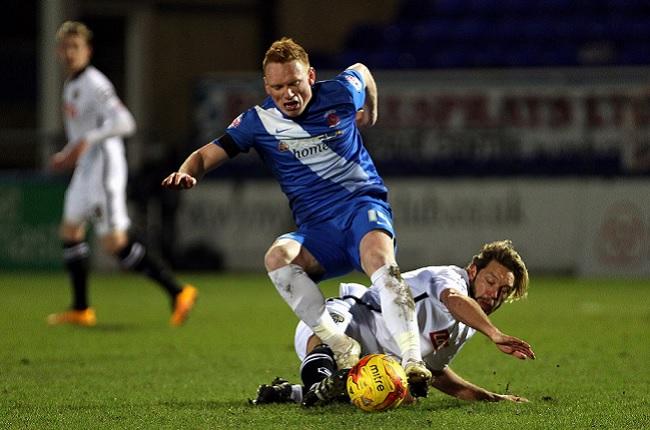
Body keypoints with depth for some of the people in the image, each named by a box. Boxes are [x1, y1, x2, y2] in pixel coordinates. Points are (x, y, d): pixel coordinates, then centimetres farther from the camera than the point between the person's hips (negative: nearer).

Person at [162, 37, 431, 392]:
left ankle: (412, 359, -45)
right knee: (278, 258, -32)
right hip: (315, 227, 2)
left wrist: (370, 114, 39)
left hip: (363, 203, -2)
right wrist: (186, 173, -22)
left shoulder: (340, 94, 1)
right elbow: (208, 154, 0)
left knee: (379, 259, -37)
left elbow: (361, 70, 25)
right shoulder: (259, 121, 1)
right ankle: (341, 347, -30)